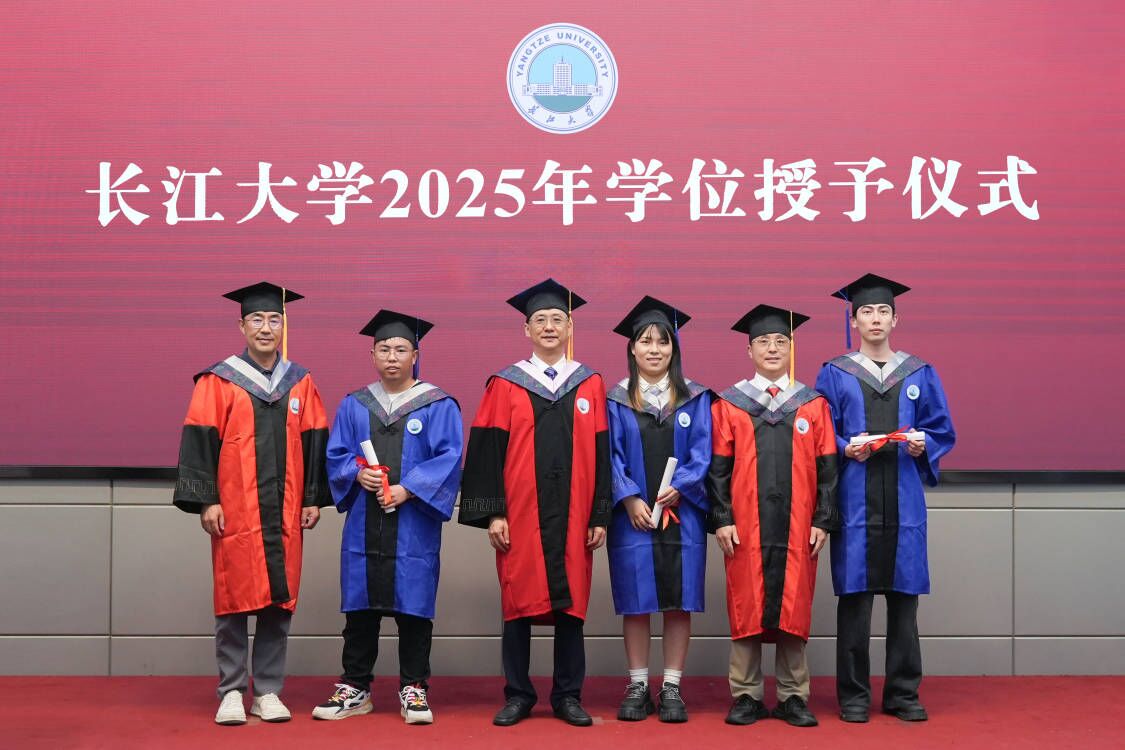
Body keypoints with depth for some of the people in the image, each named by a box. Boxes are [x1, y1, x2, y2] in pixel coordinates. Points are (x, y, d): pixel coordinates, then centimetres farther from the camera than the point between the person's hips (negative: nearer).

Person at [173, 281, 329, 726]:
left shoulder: (300, 384, 10)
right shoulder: (218, 382, 0)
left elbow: (315, 444, 11)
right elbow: (199, 442, -3)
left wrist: (314, 499, 7)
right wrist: (206, 501, -9)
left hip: (284, 513, 3)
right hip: (234, 513, -3)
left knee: (278, 603, 5)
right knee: (233, 602, 1)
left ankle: (267, 691, 14)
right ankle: (231, 692, 10)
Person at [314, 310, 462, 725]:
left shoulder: (438, 406, 2)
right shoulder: (353, 405, 12)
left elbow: (449, 458, -6)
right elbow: (336, 455, 10)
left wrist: (407, 489, -16)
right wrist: (358, 474, -12)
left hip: (414, 526, -3)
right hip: (363, 526, 3)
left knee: (412, 606, 1)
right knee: (360, 608, 7)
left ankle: (413, 690, 12)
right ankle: (355, 689, 17)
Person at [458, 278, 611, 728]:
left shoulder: (590, 385, 7)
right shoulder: (506, 385, 3)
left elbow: (601, 454, 6)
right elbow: (487, 452, -1)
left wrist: (601, 516, 1)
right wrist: (492, 513, -8)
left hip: (572, 517, 1)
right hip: (519, 517, -1)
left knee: (571, 605, 5)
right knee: (518, 605, 3)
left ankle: (568, 696, 16)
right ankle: (518, 695, 14)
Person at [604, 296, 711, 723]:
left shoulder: (695, 398, 7)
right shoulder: (616, 400, 5)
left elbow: (702, 452, 1)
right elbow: (610, 456, 0)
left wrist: (678, 487, -15)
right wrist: (630, 499, -13)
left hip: (681, 514, 1)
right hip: (631, 515, 0)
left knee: (679, 603, 2)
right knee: (635, 604, 3)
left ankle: (672, 688, 9)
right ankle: (638, 687, 12)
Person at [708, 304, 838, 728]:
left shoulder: (813, 405, 8)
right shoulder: (729, 404, 5)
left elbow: (826, 468, 5)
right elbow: (718, 467, 2)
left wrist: (823, 520, -2)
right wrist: (721, 519, -6)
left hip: (797, 526, 1)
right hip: (745, 526, -1)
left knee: (793, 608, 3)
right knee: (746, 608, 2)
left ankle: (793, 697, 12)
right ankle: (746, 696, 10)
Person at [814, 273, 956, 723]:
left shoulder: (920, 375, 11)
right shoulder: (834, 374, 6)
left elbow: (943, 430, 10)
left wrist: (923, 445, -10)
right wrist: (846, 449, -16)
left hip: (904, 500, 2)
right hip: (854, 499, -2)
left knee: (904, 596, 4)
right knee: (854, 597, -1)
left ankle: (903, 693, 13)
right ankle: (853, 695, 8)